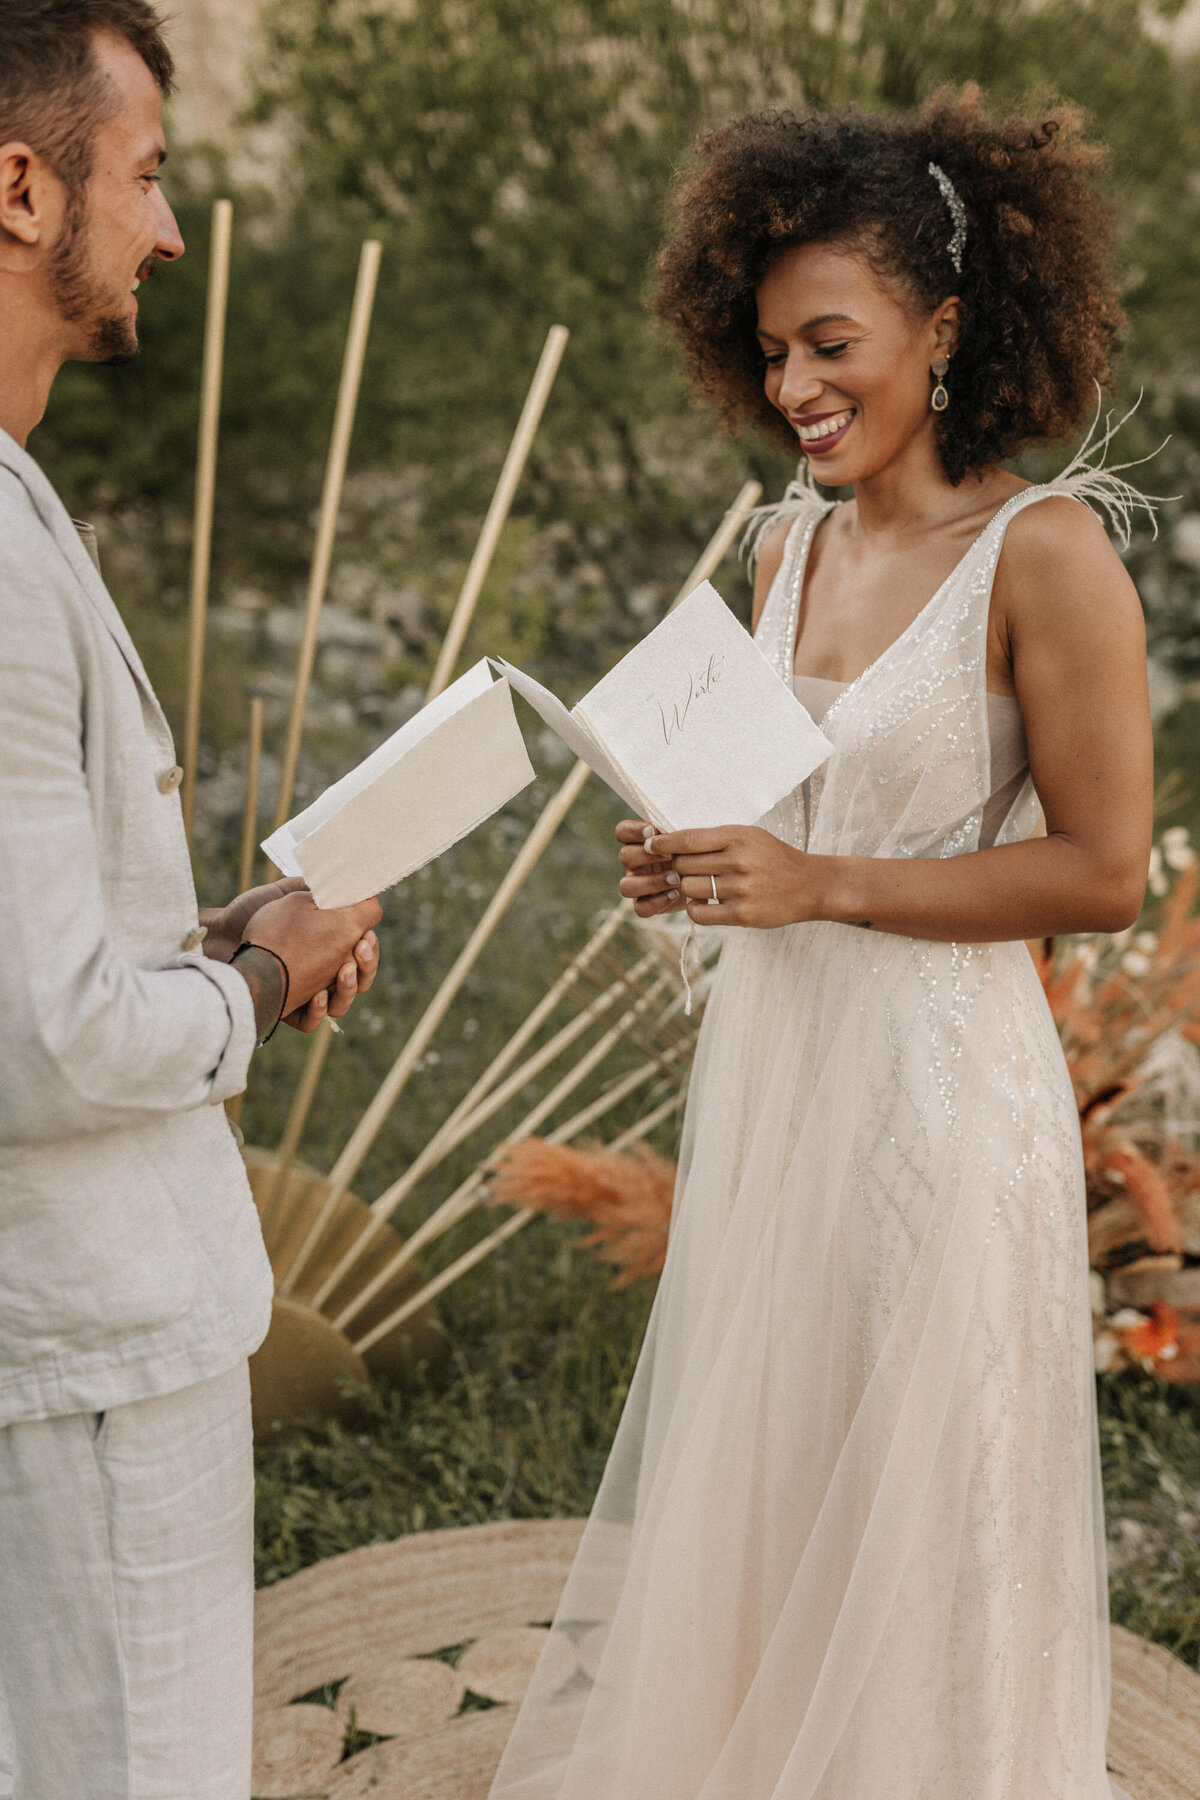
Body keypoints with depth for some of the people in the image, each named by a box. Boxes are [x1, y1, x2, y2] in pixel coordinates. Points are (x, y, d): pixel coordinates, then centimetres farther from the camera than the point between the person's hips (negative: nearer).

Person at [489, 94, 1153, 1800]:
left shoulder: (1045, 552, -14)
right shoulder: (795, 538, 7)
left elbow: (1103, 870, -15)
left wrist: (819, 883, -19)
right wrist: (701, 862, -3)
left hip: (938, 1082, -7)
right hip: (767, 1060, 7)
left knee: (912, 1507, 10)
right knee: (739, 1482, 20)